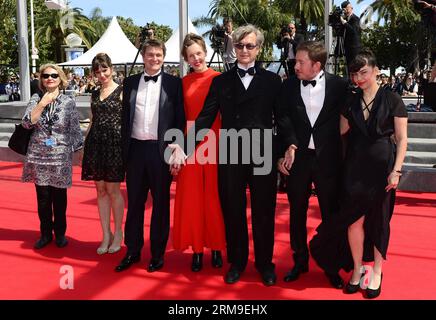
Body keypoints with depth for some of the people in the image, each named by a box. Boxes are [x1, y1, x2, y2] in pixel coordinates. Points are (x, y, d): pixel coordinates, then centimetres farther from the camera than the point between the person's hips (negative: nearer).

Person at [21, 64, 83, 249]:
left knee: (59, 198, 7)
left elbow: (75, 130, 2)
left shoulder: (68, 102, 0)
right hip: (39, 157, 1)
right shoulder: (36, 98, 3)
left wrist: (78, 150, 0)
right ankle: (45, 234, 23)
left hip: (60, 158, -1)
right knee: (43, 198, 8)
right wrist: (42, 104, -14)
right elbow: (27, 123, -8)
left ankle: (60, 233, 23)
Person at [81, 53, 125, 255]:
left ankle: (117, 233, 16)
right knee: (100, 190, 8)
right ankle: (106, 235, 17)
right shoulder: (94, 94, 15)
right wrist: (84, 147, 16)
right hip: (95, 143, 6)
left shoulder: (121, 92, -3)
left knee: (113, 189, -1)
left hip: (114, 143, -6)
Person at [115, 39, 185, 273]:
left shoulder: (173, 83, 0)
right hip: (136, 148, 3)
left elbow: (180, 118, -1)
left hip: (160, 149, -3)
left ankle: (158, 253, 19)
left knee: (161, 203, 7)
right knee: (134, 203, 10)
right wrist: (125, 148, 7)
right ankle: (132, 251, 22)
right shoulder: (130, 83, 9)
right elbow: (125, 118, 12)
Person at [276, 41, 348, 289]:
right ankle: (300, 261, 27)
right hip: (298, 156, 2)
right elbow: (284, 118, -7)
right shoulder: (289, 86, 3)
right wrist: (290, 146, -20)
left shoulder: (339, 85, -2)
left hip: (328, 158, -2)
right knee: (297, 212, 11)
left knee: (331, 213, 7)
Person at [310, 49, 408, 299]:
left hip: (382, 167, -2)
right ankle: (357, 268, 20)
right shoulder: (351, 102, 8)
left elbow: (402, 139, -3)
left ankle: (376, 271, 24)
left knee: (378, 220, 8)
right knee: (354, 219, 2)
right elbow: (341, 132, 10)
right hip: (355, 167, 3)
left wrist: (396, 170, -11)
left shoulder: (392, 100, -2)